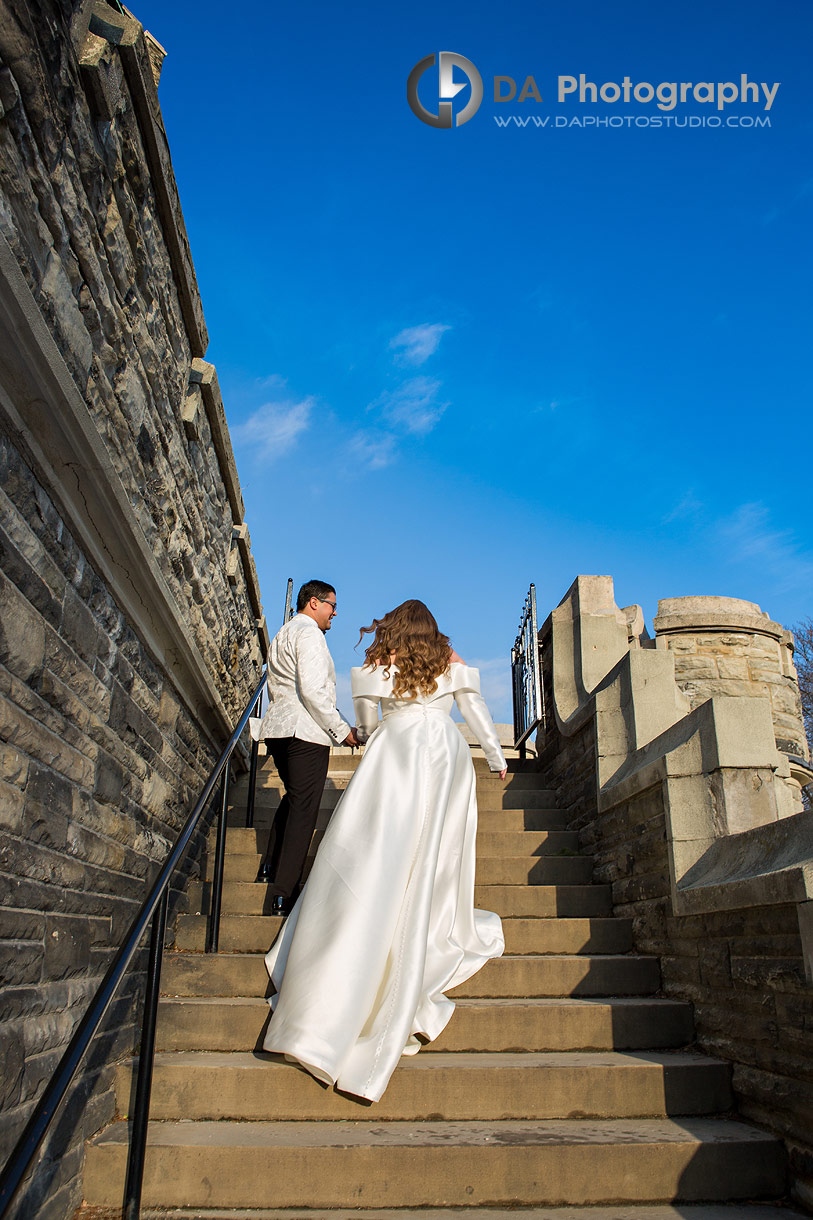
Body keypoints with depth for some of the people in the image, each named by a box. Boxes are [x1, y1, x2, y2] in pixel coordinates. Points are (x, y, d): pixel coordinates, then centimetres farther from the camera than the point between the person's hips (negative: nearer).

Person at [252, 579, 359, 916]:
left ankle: (270, 868, 28)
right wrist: (341, 729, -13)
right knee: (303, 808, -6)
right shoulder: (308, 632, -8)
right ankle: (284, 894, -6)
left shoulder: (281, 635, 23)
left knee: (293, 798, 23)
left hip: (278, 729, 10)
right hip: (305, 731, -10)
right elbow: (312, 689, -19)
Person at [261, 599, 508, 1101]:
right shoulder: (451, 662, 11)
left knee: (374, 857, -3)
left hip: (395, 755, -1)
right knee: (434, 859, 6)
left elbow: (366, 722, 16)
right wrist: (497, 756, 26)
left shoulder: (378, 665, 7)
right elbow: (476, 711, 14)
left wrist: (368, 737, 39)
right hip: (446, 758, 2)